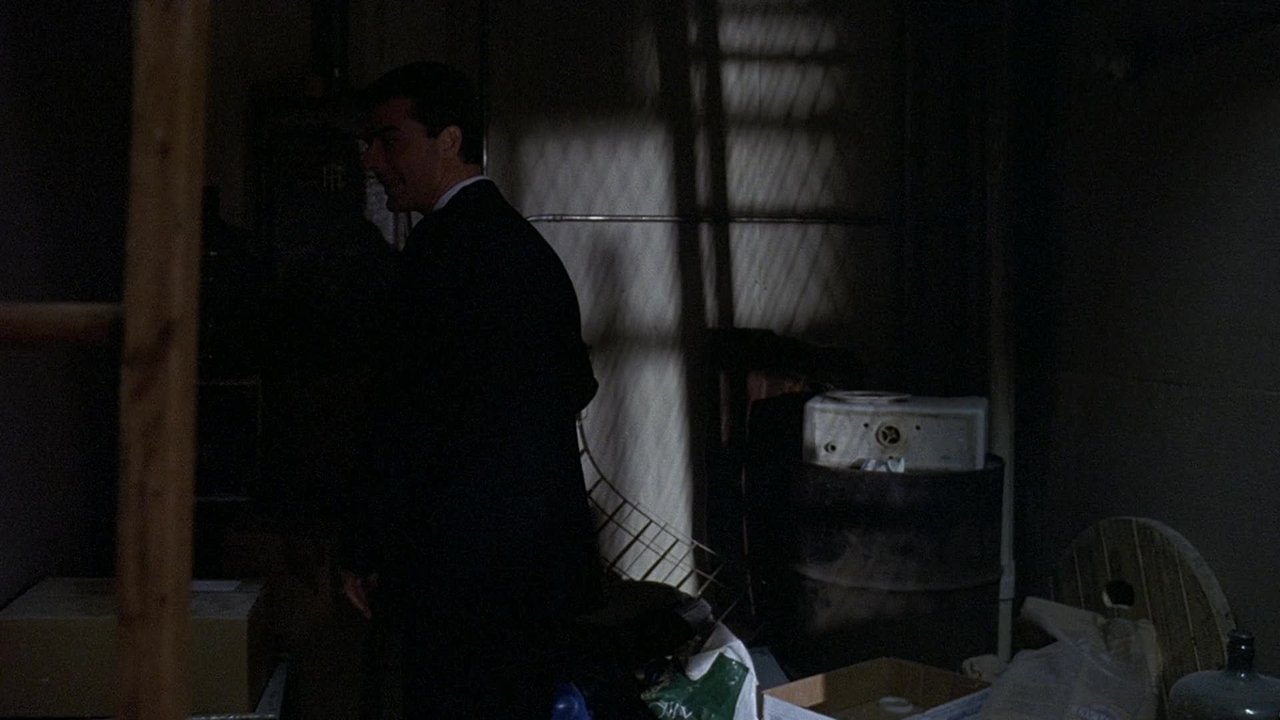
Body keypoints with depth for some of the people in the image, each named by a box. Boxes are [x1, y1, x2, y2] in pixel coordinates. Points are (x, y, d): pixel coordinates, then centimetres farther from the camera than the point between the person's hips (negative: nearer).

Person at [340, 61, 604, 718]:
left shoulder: (446, 244, -14)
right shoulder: (529, 243, 15)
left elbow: (417, 419, -18)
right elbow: (577, 386, 21)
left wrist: (366, 550, -10)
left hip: (463, 571, -9)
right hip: (539, 561, 9)